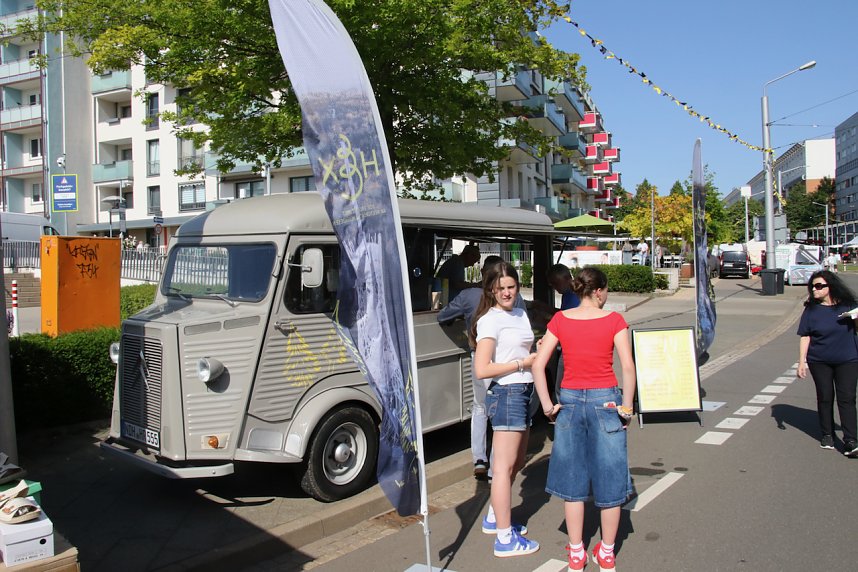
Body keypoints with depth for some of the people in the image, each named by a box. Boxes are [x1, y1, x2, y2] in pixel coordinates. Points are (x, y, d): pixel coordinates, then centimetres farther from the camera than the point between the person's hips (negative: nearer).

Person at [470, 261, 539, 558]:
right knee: (504, 466, -4)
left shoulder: (520, 314, 13)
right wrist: (523, 363, -15)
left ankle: (494, 518, 33)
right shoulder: (490, 321, -13)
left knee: (516, 462, 18)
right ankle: (505, 539, 4)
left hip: (523, 392, 9)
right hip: (506, 394, -9)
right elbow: (481, 370, -19)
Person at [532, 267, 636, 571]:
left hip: (570, 400, 2)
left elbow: (538, 365, -6)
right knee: (609, 478, 13)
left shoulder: (560, 320, -1)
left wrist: (548, 406, -1)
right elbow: (628, 367, -13)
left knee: (573, 477, 14)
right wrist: (626, 406, -5)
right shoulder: (614, 320, -6)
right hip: (605, 401, -1)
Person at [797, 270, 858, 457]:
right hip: (819, 362, 1)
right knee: (825, 397, 8)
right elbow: (805, 337, -1)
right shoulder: (811, 309, -1)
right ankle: (827, 435, 22)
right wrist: (802, 362, -6)